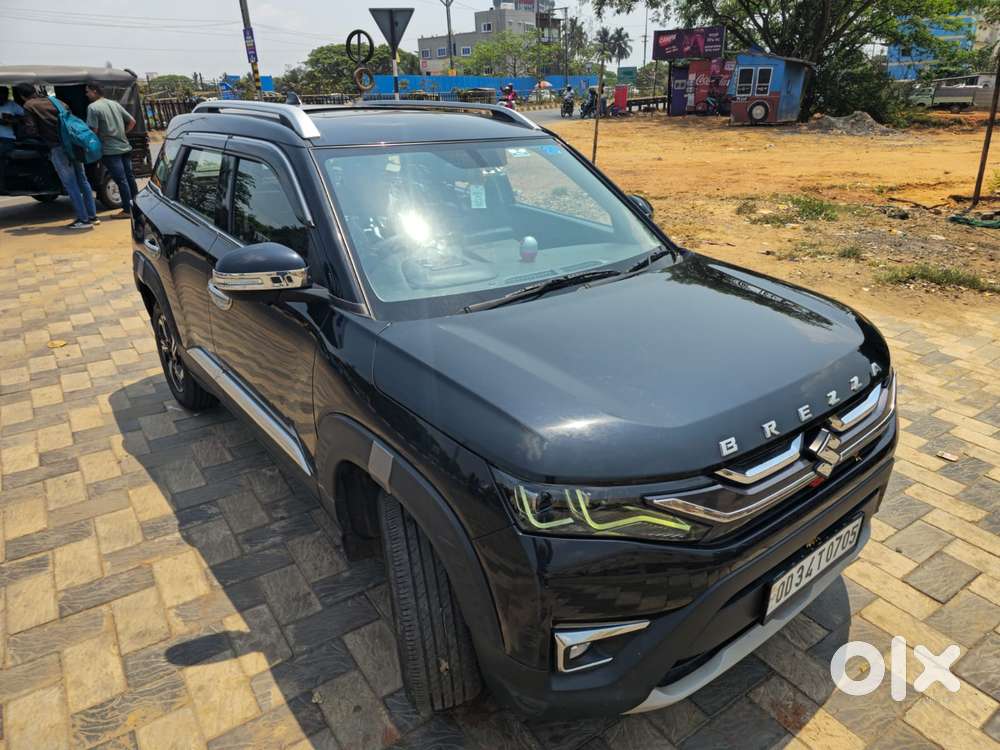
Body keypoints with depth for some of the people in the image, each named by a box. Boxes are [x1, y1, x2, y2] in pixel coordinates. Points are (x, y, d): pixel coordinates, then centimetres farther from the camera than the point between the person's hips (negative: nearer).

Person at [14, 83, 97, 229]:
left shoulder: (29, 106, 0)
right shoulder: (55, 100, 18)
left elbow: (31, 131, -5)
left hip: (57, 148, -6)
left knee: (70, 184, -3)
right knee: (82, 180, 11)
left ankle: (83, 219, -3)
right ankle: (92, 215, 14)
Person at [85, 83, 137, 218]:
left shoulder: (93, 107, -10)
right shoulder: (114, 103, 10)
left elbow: (94, 130, -16)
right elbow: (132, 121, 13)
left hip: (110, 150, -7)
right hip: (125, 147, 7)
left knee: (121, 180, -4)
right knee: (129, 177, 14)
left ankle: (127, 209, 1)